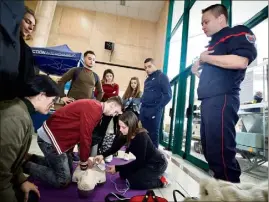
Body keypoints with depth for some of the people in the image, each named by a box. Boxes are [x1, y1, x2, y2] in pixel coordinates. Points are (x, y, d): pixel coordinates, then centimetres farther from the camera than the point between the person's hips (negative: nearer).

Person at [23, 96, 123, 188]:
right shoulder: (94, 109, -24)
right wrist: (84, 162, -7)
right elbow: (85, 137, -22)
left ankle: (32, 159, 25)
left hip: (58, 136, 10)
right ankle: (26, 166, 7)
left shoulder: (94, 107, 8)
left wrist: (85, 158, 10)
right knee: (63, 180, -2)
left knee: (68, 170, 17)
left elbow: (84, 134, 11)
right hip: (50, 138, -10)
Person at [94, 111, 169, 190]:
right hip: (145, 161, 8)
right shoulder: (125, 135, -11)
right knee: (124, 173, 4)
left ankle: (160, 181, 1)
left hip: (157, 163, -7)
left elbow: (139, 162, -27)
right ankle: (148, 173, 16)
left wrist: (117, 168, -26)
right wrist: (103, 155, -21)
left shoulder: (142, 137, -32)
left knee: (133, 182, -14)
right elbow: (114, 147, -2)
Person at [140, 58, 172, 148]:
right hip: (143, 110, 7)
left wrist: (157, 108, -17)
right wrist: (142, 105, 10)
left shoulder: (162, 77, -2)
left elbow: (168, 95, -11)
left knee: (153, 135, -1)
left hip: (154, 111, -7)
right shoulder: (147, 79, 21)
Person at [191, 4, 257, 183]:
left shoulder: (238, 33, 2)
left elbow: (241, 61, -18)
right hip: (208, 101, 9)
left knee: (221, 152, -9)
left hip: (222, 100, -9)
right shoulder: (214, 44, 27)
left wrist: (206, 58, -8)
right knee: (211, 151, 11)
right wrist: (198, 69, 11)